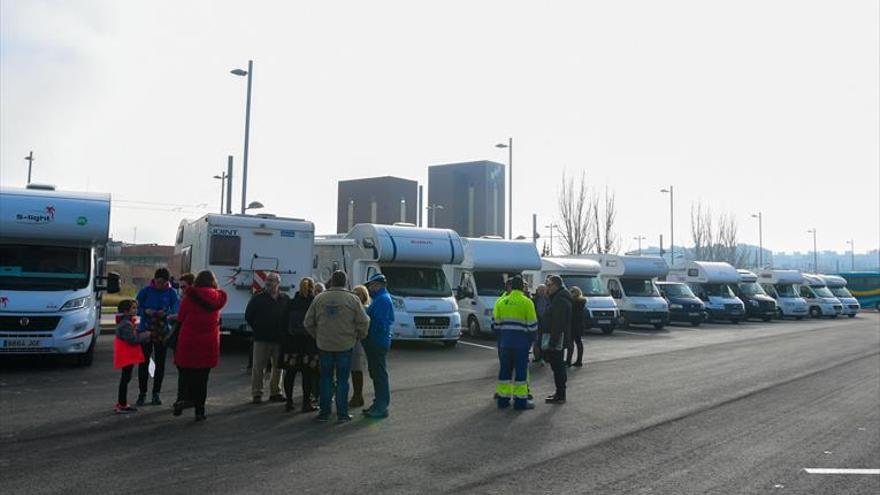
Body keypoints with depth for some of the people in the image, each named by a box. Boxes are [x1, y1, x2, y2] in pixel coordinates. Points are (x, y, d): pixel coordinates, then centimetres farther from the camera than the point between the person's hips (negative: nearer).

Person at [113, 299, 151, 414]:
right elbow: (133, 340, -24)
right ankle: (122, 405, 1)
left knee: (125, 378, 17)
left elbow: (133, 335, 20)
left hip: (128, 355, 11)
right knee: (125, 378, -5)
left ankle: (121, 403, 26)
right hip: (127, 355, -11)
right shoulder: (126, 324, -21)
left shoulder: (128, 322, 13)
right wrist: (146, 335, -14)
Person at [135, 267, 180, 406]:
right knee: (144, 362, 1)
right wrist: (145, 311, -20)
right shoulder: (145, 291, -2)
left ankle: (156, 393, 17)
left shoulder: (171, 293, -1)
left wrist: (166, 313, -26)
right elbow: (137, 308, 0)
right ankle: (142, 393, 13)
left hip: (163, 332, 1)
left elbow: (177, 309, -7)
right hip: (145, 330, -1)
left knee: (160, 363, 6)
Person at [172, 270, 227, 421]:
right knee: (202, 377, 8)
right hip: (209, 342, 2)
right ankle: (199, 411, 9)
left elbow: (180, 317, 0)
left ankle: (184, 397, -7)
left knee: (185, 373, 14)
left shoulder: (189, 297, -6)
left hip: (188, 342, -2)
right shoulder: (218, 297, 3)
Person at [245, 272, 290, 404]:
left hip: (279, 339, 3)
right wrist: (257, 329, 1)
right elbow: (248, 315, 4)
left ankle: (275, 392, 21)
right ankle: (257, 394, 8)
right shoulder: (258, 298, -1)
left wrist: (284, 331, 4)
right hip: (261, 339, -3)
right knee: (258, 367, 0)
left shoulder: (285, 299, 5)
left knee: (278, 366, 10)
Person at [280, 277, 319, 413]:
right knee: (308, 373, 2)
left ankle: (289, 402, 14)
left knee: (290, 372, 10)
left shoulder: (291, 303, 3)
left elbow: (284, 323, 4)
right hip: (309, 342, -3)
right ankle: (306, 403, 4)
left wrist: (284, 343, 9)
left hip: (292, 341, 3)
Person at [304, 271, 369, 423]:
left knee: (325, 378, 11)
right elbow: (363, 322, -6)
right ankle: (342, 413, 8)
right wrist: (359, 336, 10)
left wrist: (317, 336, 19)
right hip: (345, 345, -2)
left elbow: (308, 322, 5)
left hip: (324, 344, 2)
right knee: (342, 380, 6)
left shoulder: (319, 298, 1)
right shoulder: (352, 299, -5)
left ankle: (324, 412, 14)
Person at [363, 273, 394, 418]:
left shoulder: (382, 299, -16)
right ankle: (379, 405, 24)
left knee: (380, 374, -6)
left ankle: (381, 407, -1)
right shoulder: (381, 298, 18)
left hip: (378, 343, -11)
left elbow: (379, 322, -23)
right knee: (376, 374, 16)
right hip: (376, 343, 11)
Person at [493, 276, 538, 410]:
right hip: (521, 340, -5)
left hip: (505, 340, 5)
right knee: (521, 369, 1)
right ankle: (520, 400, 3)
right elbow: (532, 324, -7)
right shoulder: (527, 302, -7)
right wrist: (532, 339, 6)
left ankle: (502, 398, 15)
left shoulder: (501, 302, 7)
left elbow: (497, 323, 11)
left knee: (505, 368, 11)